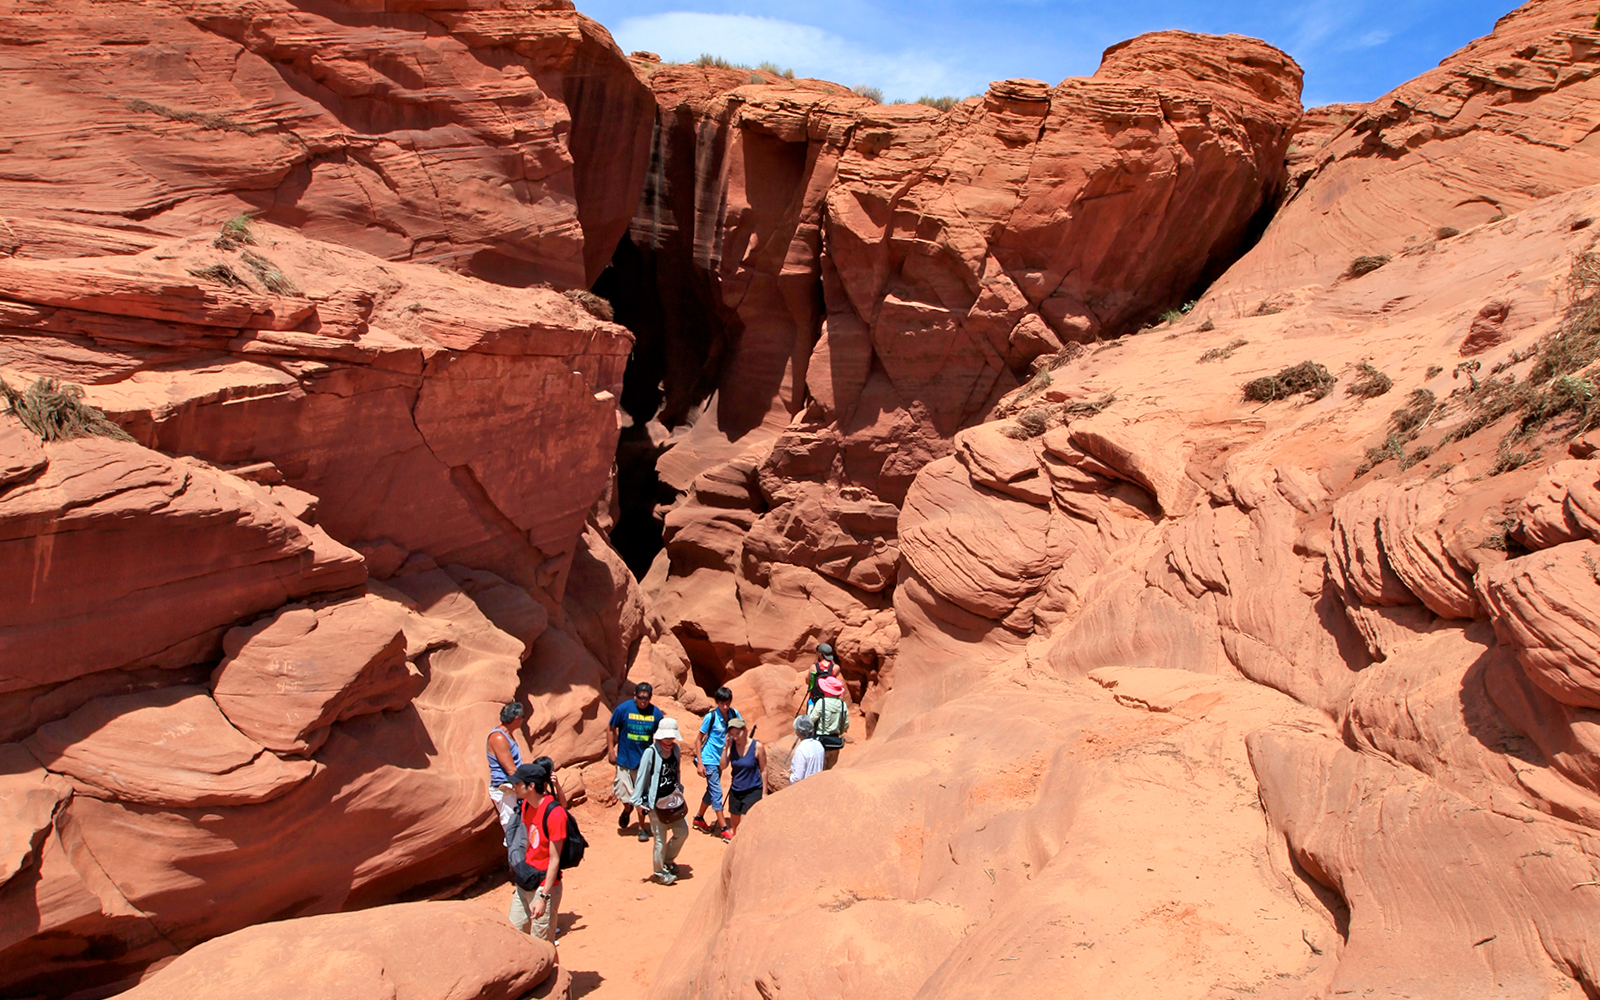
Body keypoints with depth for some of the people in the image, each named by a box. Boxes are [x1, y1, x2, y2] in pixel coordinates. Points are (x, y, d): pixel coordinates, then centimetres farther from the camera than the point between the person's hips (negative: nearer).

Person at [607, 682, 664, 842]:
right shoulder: (623, 709, -11)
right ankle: (627, 809, 41)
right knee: (624, 794, 5)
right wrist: (611, 750, -2)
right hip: (625, 759, 0)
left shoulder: (656, 713, -6)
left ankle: (642, 827, 23)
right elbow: (611, 729, 1)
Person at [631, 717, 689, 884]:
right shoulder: (651, 753, -16)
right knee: (660, 838, 2)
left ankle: (668, 859, 35)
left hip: (673, 799, 6)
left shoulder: (675, 749, 2)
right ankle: (660, 871, 21)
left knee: (682, 832, 11)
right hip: (656, 802, -6)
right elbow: (641, 776, -11)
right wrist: (638, 801, -10)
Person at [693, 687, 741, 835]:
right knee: (716, 792, -6)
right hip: (709, 760, -6)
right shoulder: (711, 717, -16)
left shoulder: (734, 714, -4)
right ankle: (723, 829, -1)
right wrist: (699, 763, -13)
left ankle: (699, 819, 35)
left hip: (721, 759, 6)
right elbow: (700, 739, -10)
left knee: (712, 790, 17)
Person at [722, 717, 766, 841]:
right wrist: (726, 746, -20)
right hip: (735, 790, 4)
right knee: (734, 823, 16)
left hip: (753, 791, -4)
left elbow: (763, 770, -7)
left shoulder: (757, 746, -14)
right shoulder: (732, 745, -5)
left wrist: (764, 793, -4)